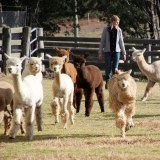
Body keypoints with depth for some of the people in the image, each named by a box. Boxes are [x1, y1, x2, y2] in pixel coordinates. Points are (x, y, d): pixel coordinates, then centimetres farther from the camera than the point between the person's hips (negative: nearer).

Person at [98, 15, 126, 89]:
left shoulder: (119, 30, 4)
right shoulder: (106, 29, -2)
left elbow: (121, 42, 9)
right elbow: (102, 41, 1)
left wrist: (124, 53, 8)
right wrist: (100, 52, -3)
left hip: (116, 51, 1)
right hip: (108, 51, -1)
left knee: (115, 69, -1)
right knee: (108, 68, 0)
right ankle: (107, 82, 13)